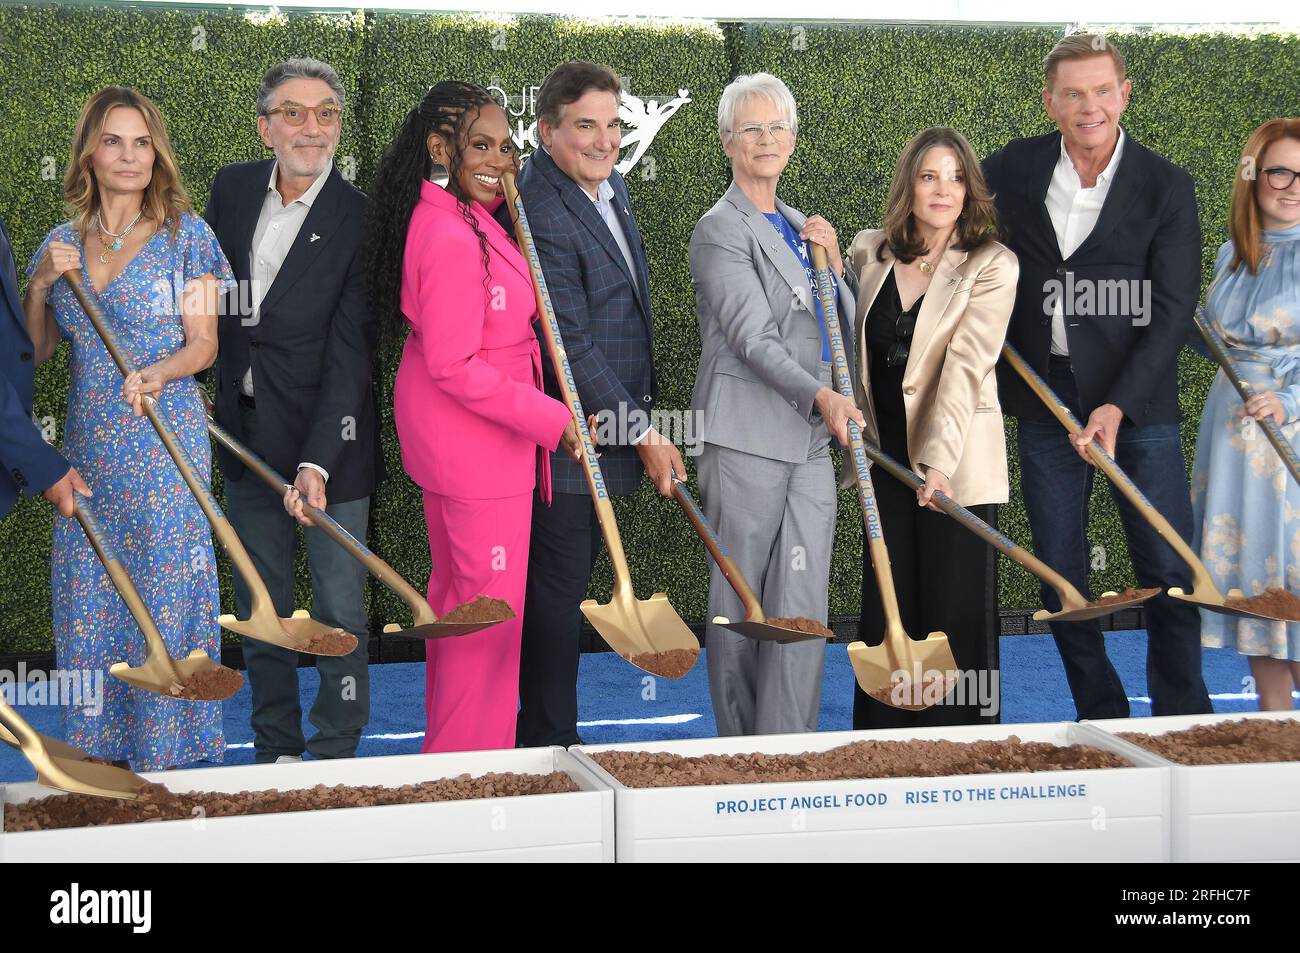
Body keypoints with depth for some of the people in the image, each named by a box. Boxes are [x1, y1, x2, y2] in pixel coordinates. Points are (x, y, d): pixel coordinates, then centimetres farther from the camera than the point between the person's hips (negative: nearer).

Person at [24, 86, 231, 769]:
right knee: (87, 595, 5)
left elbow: (203, 343, -3)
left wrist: (156, 373, -23)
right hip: (88, 444, 4)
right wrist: (40, 283, -6)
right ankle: (101, 749, 15)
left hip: (166, 440, -4)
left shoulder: (184, 235, 0)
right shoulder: (61, 244, 10)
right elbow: (33, 351, 11)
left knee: (164, 589, -4)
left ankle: (165, 747, 6)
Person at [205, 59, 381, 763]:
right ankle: (275, 752, 28)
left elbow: (349, 354, -19)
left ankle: (334, 758, 15)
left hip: (328, 439, -5)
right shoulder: (232, 187, 1)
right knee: (259, 606, 15)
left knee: (340, 611, 1)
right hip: (247, 434, 5)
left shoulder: (360, 219, -14)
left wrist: (317, 462, -27)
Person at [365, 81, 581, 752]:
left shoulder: (451, 216, 2)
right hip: (479, 444, -11)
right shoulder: (452, 239, -28)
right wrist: (551, 419, -24)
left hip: (445, 438, 11)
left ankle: (443, 734, 39)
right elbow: (455, 367, -29)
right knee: (492, 600, 0)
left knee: (454, 582, 23)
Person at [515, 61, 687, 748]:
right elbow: (572, 345, -23)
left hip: (607, 428, 10)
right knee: (558, 589, 0)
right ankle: (550, 742, 11)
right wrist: (644, 435, -19)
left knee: (571, 584, 16)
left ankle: (546, 732, 27)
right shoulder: (539, 213, -22)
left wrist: (640, 418, 19)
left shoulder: (610, 186, 9)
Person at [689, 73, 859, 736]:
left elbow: (843, 327, 20)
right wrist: (821, 395, -29)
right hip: (746, 436, -6)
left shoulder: (799, 227, 19)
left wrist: (833, 263, 3)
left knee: (803, 603, 1)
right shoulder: (720, 230, -4)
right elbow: (753, 337, -15)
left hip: (810, 438, 6)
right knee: (739, 599, 1)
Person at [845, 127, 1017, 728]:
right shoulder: (869, 251, 5)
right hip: (885, 454, 4)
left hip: (956, 466, -4)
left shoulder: (992, 266, -8)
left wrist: (939, 460, -30)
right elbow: (848, 339, 21)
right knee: (887, 606, 10)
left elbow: (965, 367, -19)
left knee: (956, 611, -1)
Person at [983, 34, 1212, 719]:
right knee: (1061, 576, 7)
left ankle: (1182, 724, 9)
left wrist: (1118, 407, -20)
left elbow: (1173, 311, -10)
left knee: (1169, 571, -3)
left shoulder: (1166, 186, -5)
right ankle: (1100, 719, 20)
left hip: (1140, 402, -3)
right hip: (1043, 400, 3)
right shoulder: (1012, 171, 3)